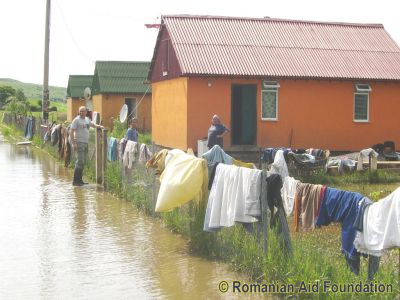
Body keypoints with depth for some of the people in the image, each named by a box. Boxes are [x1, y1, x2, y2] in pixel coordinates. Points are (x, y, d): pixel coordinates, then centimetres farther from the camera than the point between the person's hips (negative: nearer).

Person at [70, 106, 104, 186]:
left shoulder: (87, 119, 15)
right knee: (80, 161, -13)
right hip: (79, 143, -8)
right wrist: (73, 143, -19)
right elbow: (72, 132, -11)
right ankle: (75, 181, -10)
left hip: (86, 143, 8)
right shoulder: (76, 120, -7)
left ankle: (79, 180, 16)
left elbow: (92, 124, 35)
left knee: (83, 162, 10)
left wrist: (99, 126, 15)